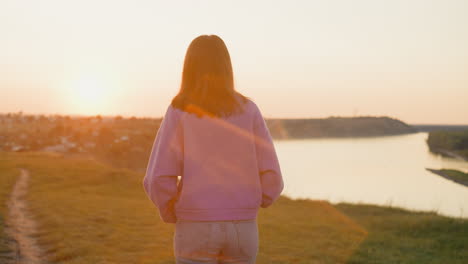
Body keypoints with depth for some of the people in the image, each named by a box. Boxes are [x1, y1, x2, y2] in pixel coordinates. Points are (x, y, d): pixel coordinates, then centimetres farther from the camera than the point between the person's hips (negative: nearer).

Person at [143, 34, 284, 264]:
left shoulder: (178, 111, -6)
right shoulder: (249, 110, 0)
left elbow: (159, 180, -13)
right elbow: (270, 179, -4)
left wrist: (172, 216, 9)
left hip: (196, 230, -2)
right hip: (241, 231, 2)